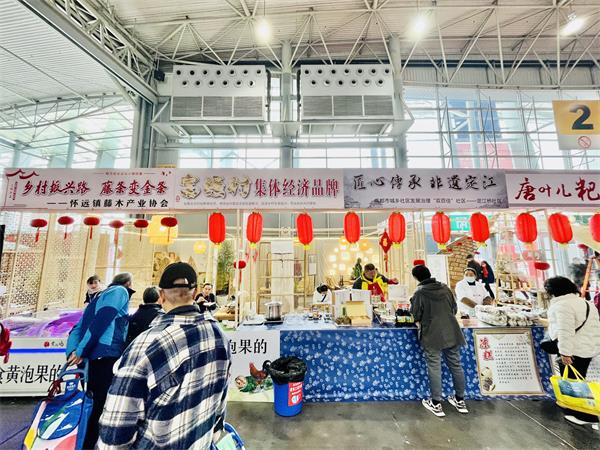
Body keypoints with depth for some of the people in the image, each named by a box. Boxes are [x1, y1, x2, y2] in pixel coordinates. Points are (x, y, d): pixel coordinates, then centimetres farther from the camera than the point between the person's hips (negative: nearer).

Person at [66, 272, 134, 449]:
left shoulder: (100, 296, 24)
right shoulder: (120, 291, -4)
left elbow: (78, 328, 18)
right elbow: (101, 321, -16)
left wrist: (72, 351, 6)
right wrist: (81, 351, -11)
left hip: (91, 359, 9)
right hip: (105, 358, -9)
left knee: (98, 406, 20)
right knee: (104, 408, -1)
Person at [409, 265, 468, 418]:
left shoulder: (419, 292, -10)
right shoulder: (445, 288, 4)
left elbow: (416, 316, -5)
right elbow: (454, 308, 13)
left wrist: (421, 322, 16)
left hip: (432, 336, -5)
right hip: (452, 333, 5)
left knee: (434, 368, 4)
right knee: (456, 366, 16)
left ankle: (436, 404, 13)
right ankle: (460, 401, 31)